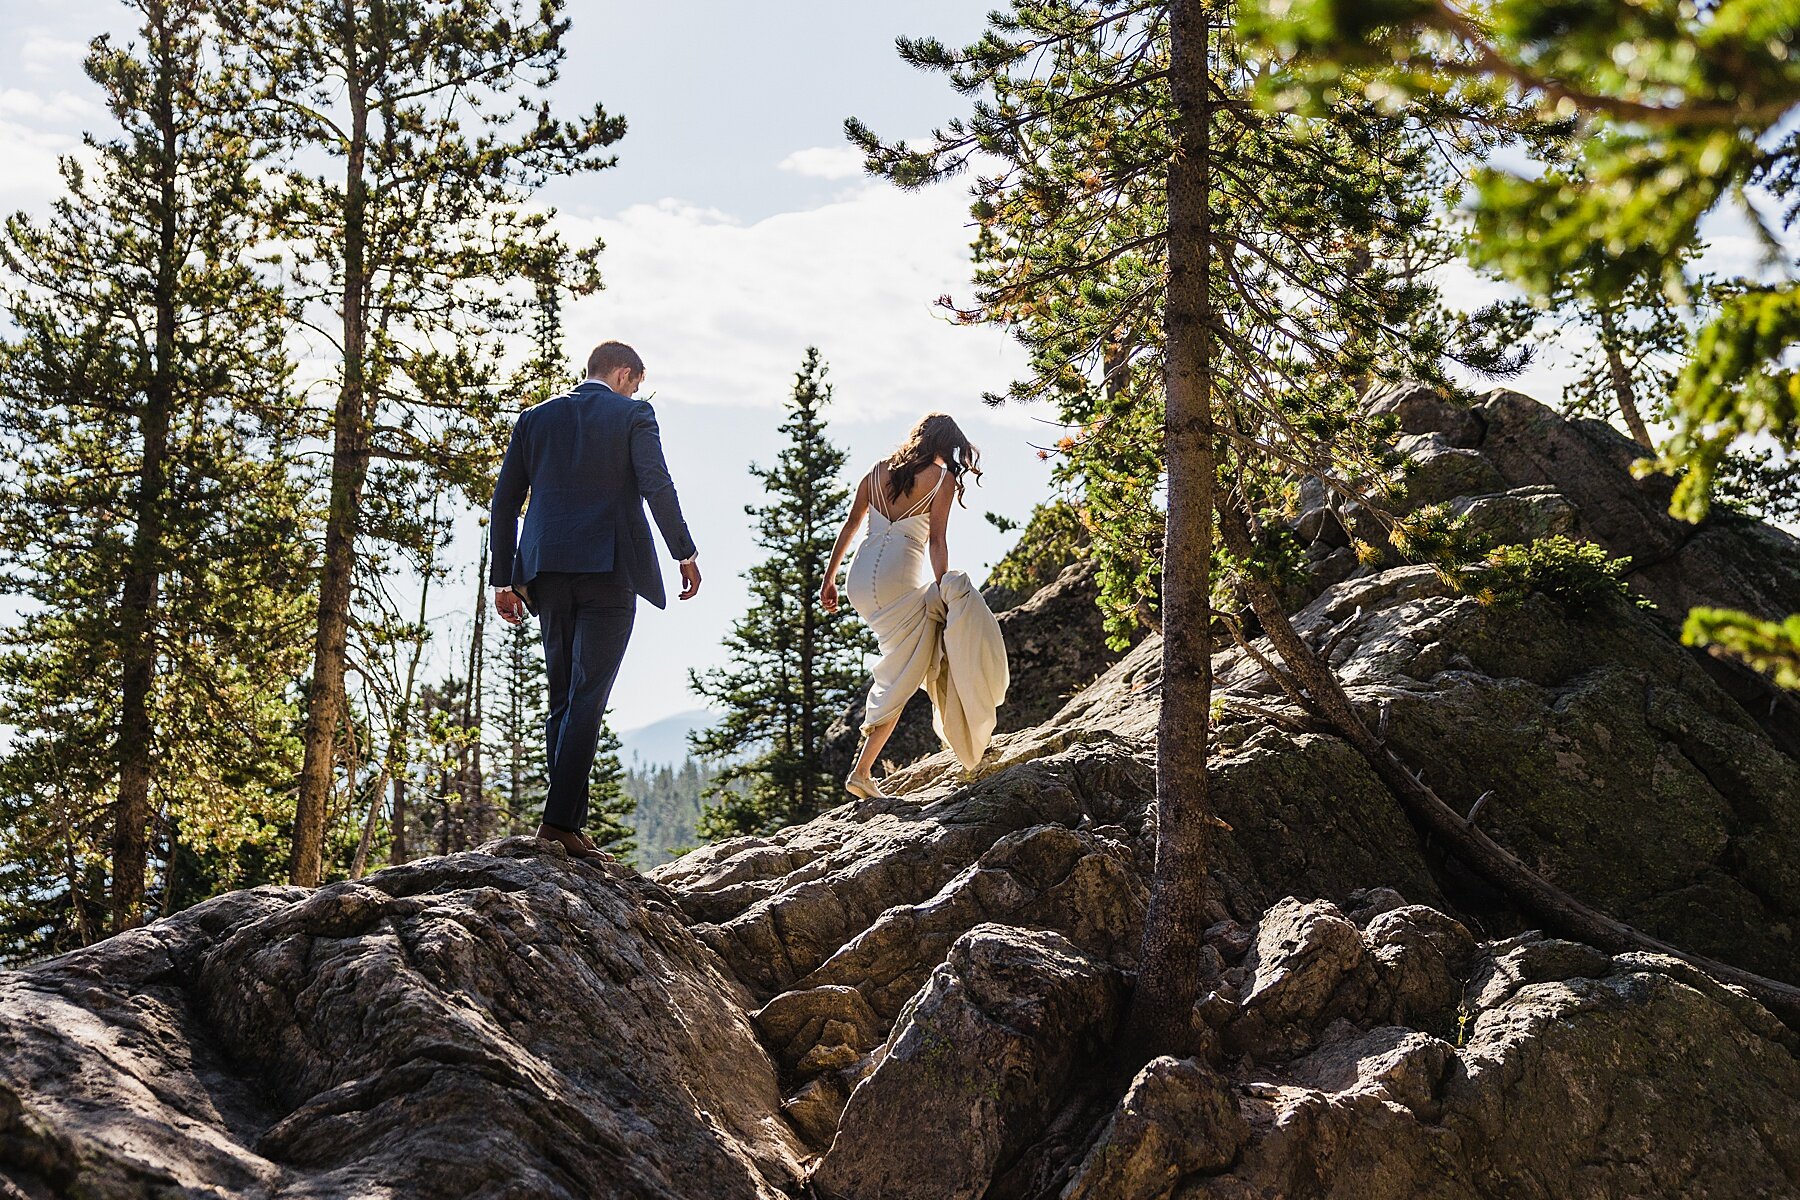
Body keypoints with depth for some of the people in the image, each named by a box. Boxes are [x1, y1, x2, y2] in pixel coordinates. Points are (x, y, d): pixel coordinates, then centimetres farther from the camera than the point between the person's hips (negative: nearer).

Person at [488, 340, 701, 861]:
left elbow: (504, 503, 12)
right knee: (587, 697, -7)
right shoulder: (632, 415, 3)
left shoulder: (535, 418, 15)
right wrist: (685, 553, -3)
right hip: (608, 567, -5)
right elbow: (656, 486, -10)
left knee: (563, 698, 12)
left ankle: (569, 819, 9)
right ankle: (561, 820, -16)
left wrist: (503, 578, 14)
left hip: (547, 572, 5)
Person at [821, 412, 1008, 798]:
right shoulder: (943, 478, 1)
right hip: (898, 579, -7)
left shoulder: (879, 470, 15)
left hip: (860, 578, 7)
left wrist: (829, 577, 19)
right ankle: (862, 770, -6)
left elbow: (850, 524, 15)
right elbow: (936, 541, -8)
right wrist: (942, 590, -9)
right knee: (900, 678, 0)